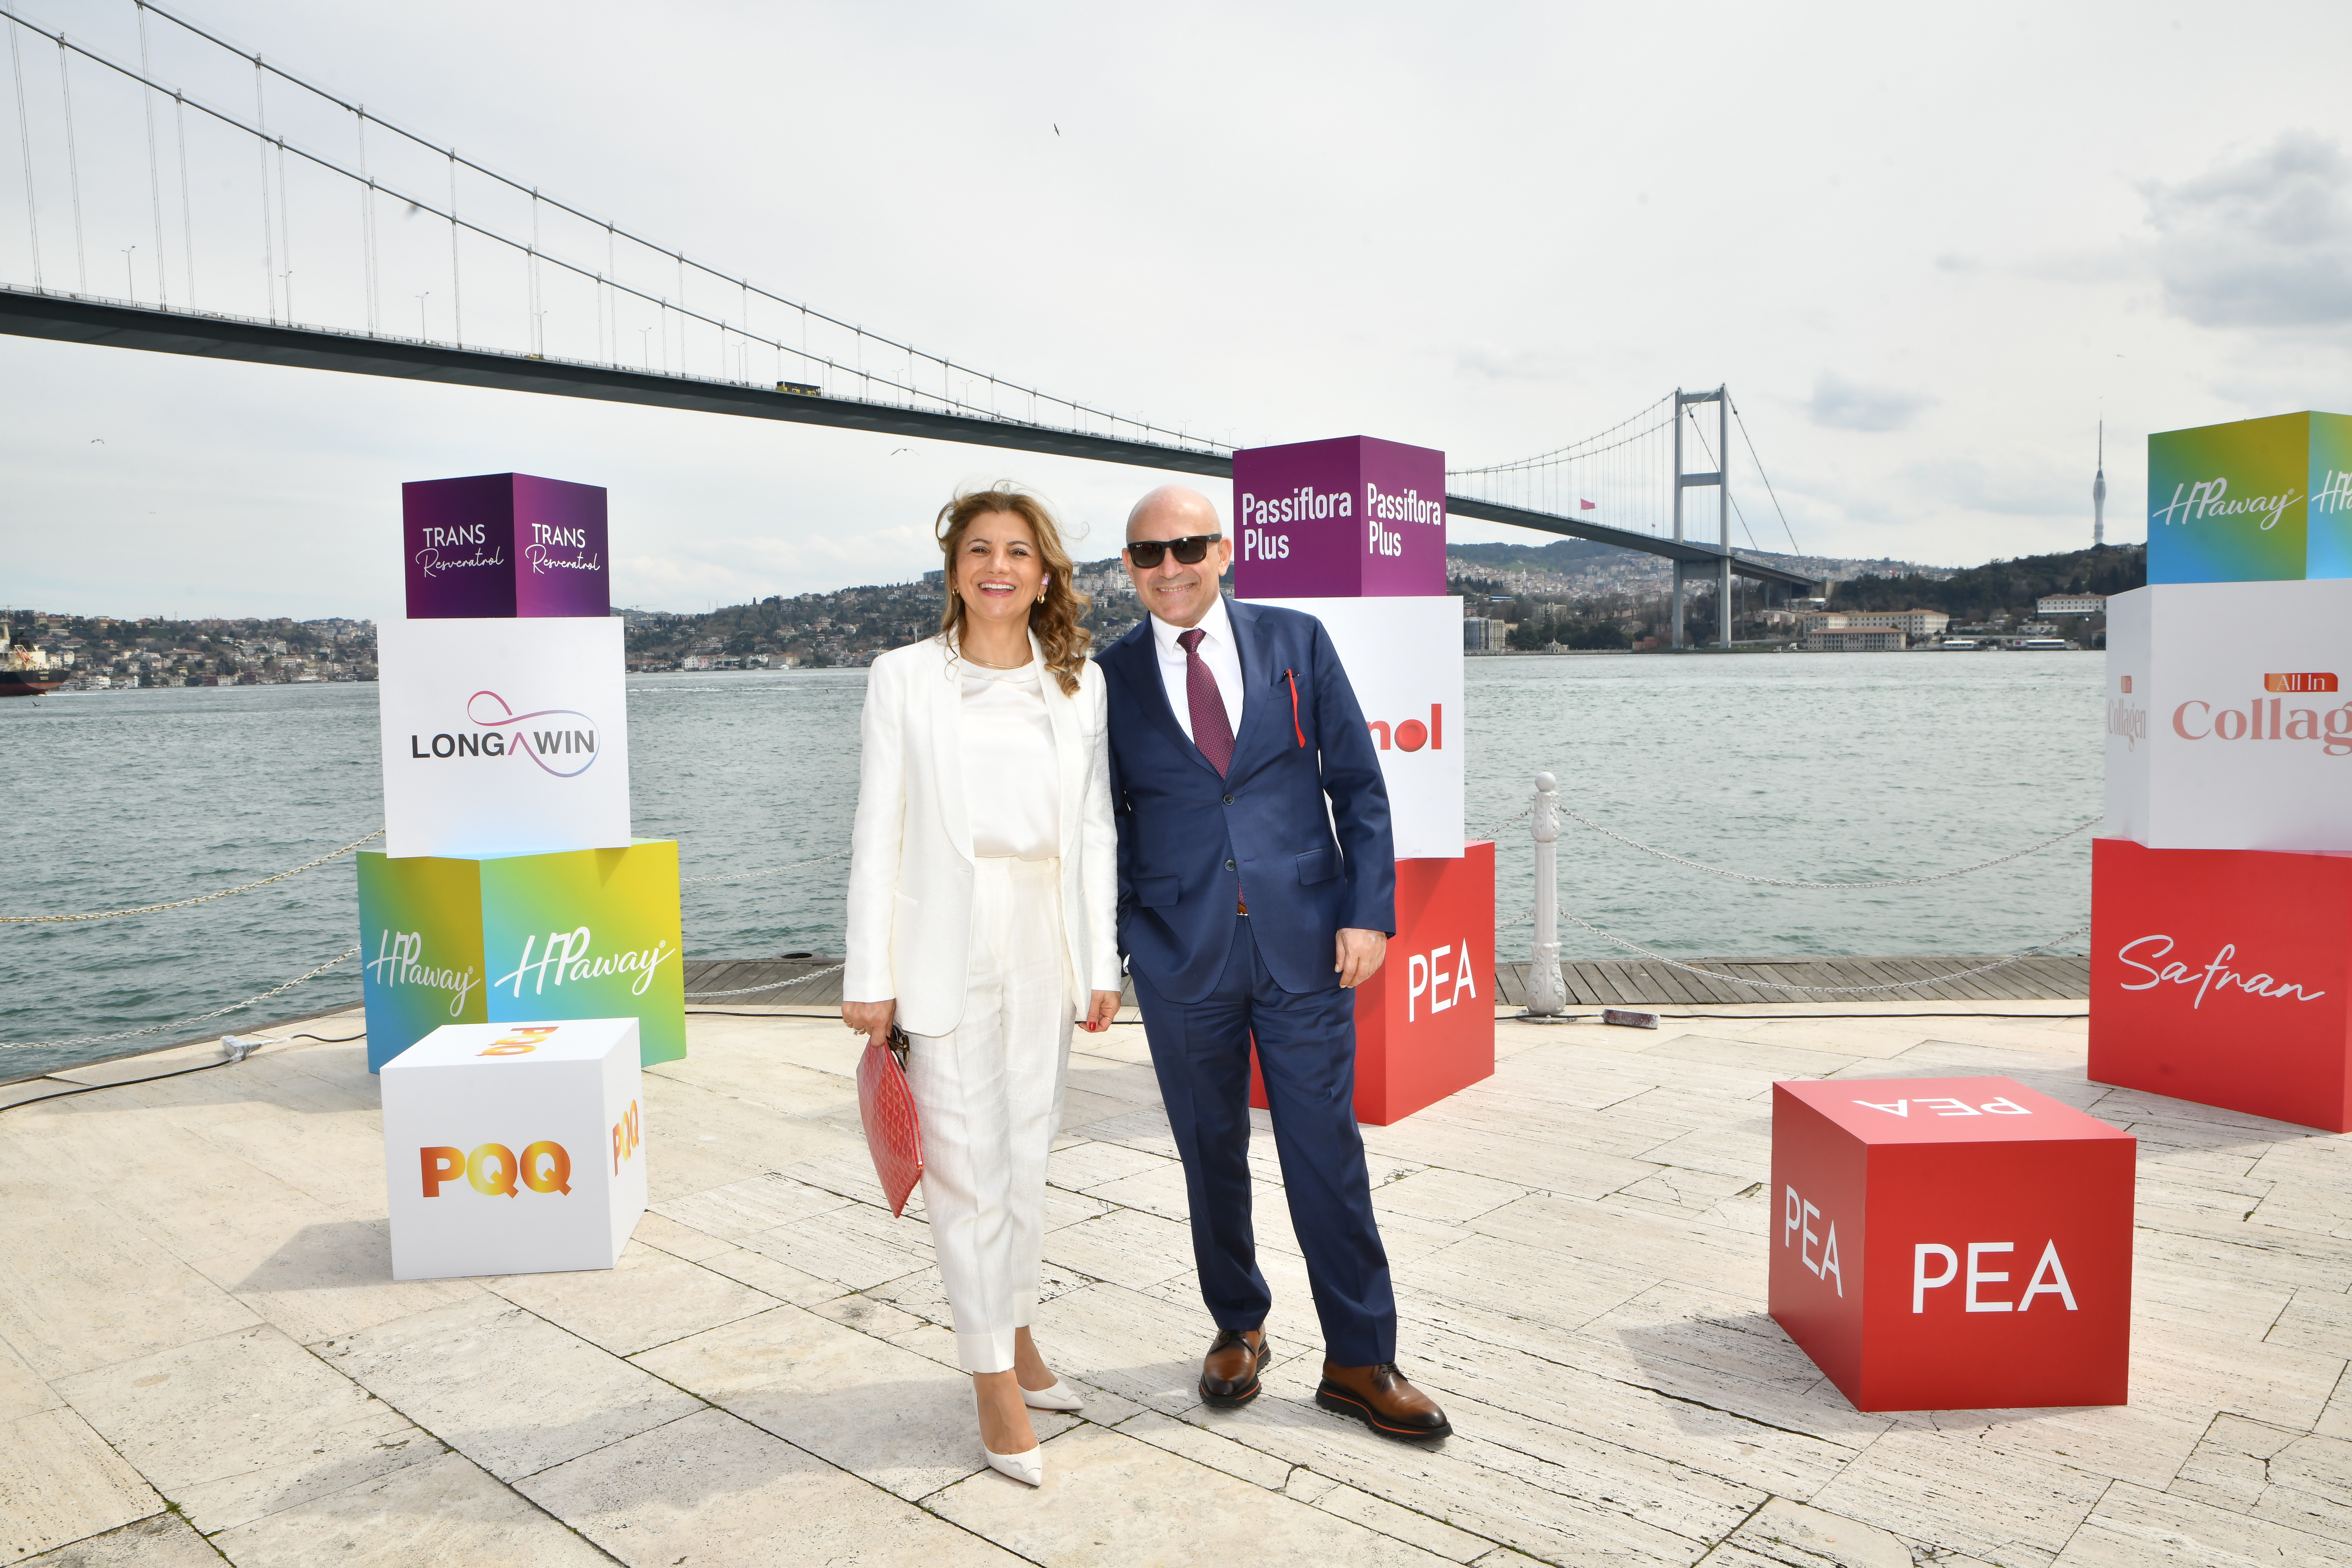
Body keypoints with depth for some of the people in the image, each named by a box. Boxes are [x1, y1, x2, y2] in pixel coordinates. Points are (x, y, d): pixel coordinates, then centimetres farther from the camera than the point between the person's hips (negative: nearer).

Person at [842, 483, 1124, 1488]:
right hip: (948, 944, -3)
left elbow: (1094, 828, 8)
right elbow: (878, 831, -3)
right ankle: (995, 1380, 15)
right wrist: (871, 974, -6)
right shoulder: (904, 678, -1)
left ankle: (1016, 1330, 34)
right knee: (966, 1165, 1)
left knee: (1025, 1154, 15)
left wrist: (1101, 960, 4)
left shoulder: (1080, 683, 7)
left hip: (1047, 941, 3)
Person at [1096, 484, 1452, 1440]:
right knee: (1211, 1154, 13)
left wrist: (1368, 910, -5)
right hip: (1181, 957, 1)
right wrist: (1105, 948, 2)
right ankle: (1237, 1327, 35)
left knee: (1328, 1152, 5)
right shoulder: (1109, 679, 2)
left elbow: (1359, 784, 3)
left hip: (1305, 942, 0)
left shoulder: (1296, 641, 2)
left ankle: (1359, 1362, 20)